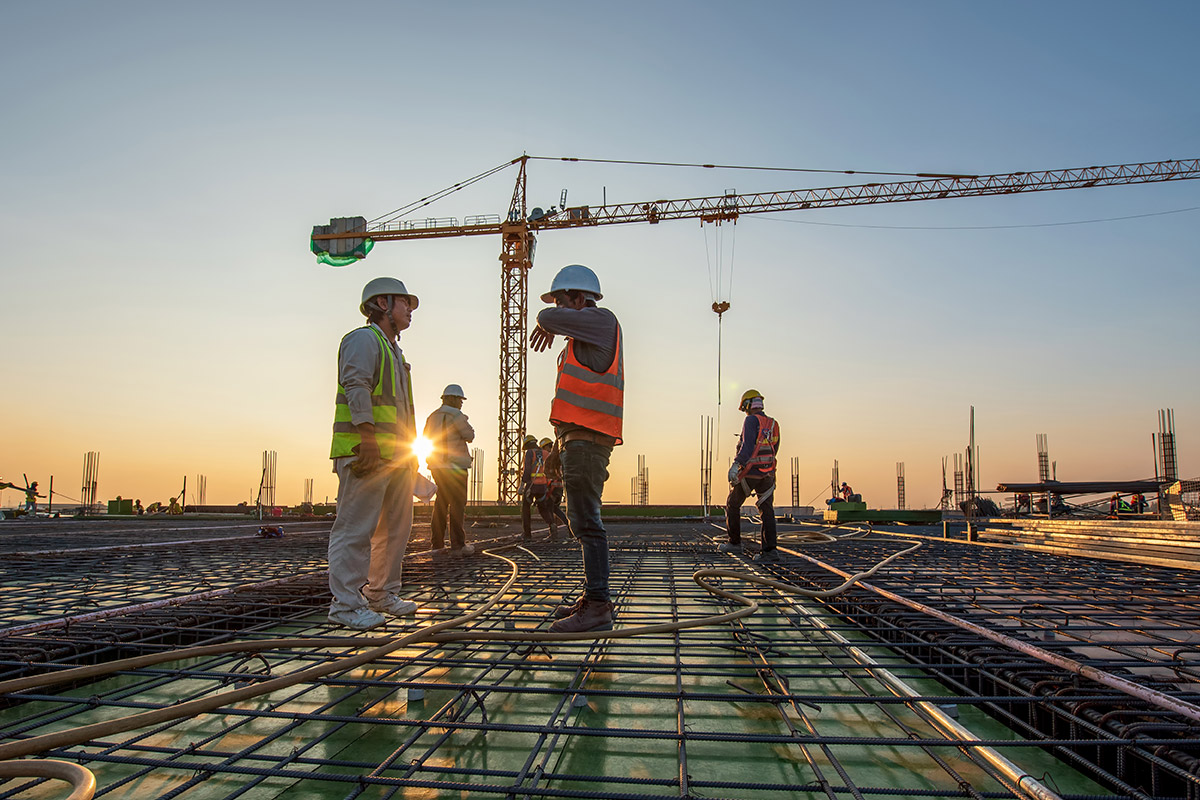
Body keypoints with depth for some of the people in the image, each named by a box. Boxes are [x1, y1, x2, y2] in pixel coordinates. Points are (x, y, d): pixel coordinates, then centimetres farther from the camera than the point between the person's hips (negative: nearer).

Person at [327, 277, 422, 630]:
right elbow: (356, 387, -16)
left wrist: (410, 449, 22)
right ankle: (346, 604, -5)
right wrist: (366, 436, -26)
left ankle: (381, 595, 21)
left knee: (395, 527, 12)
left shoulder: (393, 350, 27)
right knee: (356, 528, -8)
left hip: (396, 455, 10)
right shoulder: (363, 339, -2)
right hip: (367, 452, -10)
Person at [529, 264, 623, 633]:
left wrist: (547, 325, 10)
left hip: (586, 437, -10)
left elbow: (547, 317, -10)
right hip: (578, 438, 10)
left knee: (585, 521, -13)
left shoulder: (602, 319, -4)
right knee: (583, 521, 12)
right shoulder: (583, 340, 26)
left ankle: (597, 606, -12)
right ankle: (592, 599, 18)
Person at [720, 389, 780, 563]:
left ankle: (734, 543, 18)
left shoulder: (751, 420, -9)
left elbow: (748, 445, -22)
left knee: (733, 505, 12)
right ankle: (770, 550, -7)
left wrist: (736, 465, -30)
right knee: (767, 511, 2)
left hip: (749, 472, -6)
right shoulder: (772, 424, 13)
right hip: (767, 473, 6)